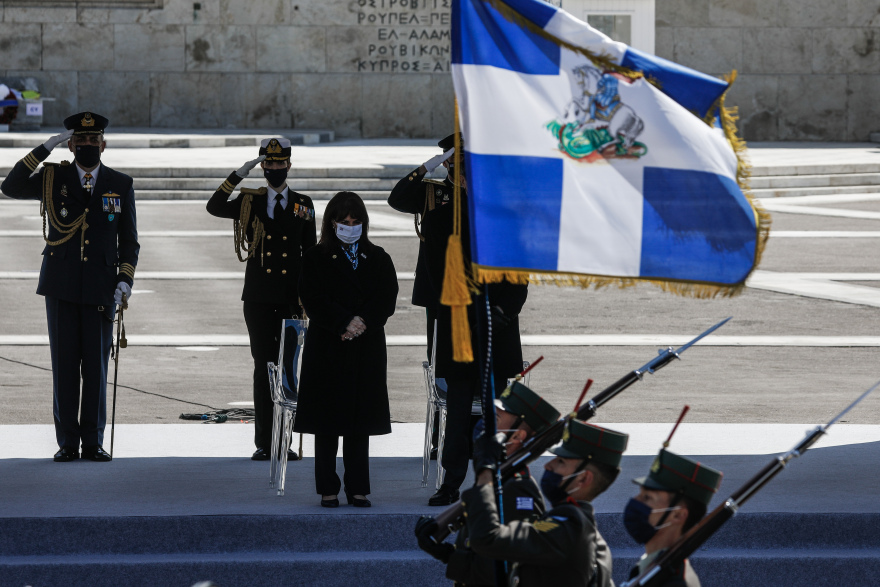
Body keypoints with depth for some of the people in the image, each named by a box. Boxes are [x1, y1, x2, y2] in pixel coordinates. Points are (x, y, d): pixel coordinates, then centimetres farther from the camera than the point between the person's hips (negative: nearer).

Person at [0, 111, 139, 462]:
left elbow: (129, 240, 11)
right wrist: (44, 150, -12)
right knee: (64, 364, 1)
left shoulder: (120, 185, 8)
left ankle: (93, 442, 7)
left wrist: (125, 280, -3)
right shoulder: (53, 178, 6)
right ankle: (67, 442, 6)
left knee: (96, 366, 1)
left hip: (100, 289, 0)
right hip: (61, 288, 0)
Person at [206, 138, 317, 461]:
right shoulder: (249, 202, 6)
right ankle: (264, 442, 2)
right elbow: (214, 207, -12)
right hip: (259, 299, -1)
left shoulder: (303, 205, 9)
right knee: (264, 367, -1)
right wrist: (239, 175, -18)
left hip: (291, 300, 1)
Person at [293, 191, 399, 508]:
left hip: (367, 349, 2)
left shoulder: (377, 259, 10)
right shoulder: (316, 258, 3)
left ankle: (358, 489, 9)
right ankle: (328, 490, 4)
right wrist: (345, 324, -18)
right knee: (327, 423, -1)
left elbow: (387, 300, -1)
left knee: (360, 422, 4)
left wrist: (362, 323, -16)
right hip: (327, 348, -2)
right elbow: (313, 300, -8)